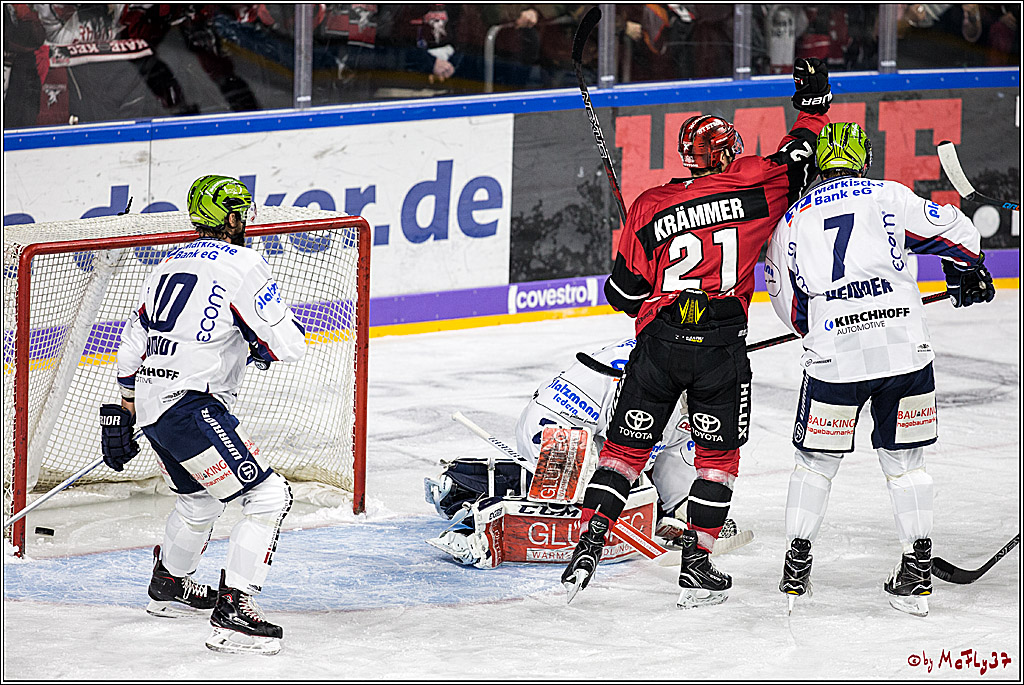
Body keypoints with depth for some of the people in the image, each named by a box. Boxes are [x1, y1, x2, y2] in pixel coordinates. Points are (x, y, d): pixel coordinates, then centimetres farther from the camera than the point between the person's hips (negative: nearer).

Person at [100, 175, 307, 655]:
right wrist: (260, 344, 12)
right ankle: (233, 613, -17)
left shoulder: (168, 266, 17)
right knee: (267, 496, -9)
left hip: (151, 401, 9)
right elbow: (288, 347, -11)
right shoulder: (241, 264, -8)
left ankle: (168, 586, 51)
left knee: (201, 499, 31)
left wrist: (124, 412, 32)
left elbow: (132, 346, 23)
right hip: (192, 405, -9)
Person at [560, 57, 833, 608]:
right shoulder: (753, 187, 0)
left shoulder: (650, 208, 4)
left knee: (626, 446, 11)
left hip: (658, 341, 1)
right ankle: (696, 564, 7)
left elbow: (623, 293, 5)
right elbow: (799, 160, 13)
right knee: (717, 454, 13)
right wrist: (813, 103, 27)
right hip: (722, 347, -1)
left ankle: (589, 543, 1)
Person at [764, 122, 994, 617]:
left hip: (833, 355, 0)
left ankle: (796, 568, 15)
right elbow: (955, 233, 7)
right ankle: (918, 571, 10)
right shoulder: (890, 198, 7)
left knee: (816, 459, 15)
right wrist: (968, 272, 28)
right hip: (904, 348, 0)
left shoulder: (792, 220, 13)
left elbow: (787, 302, 18)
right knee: (904, 459, 12)